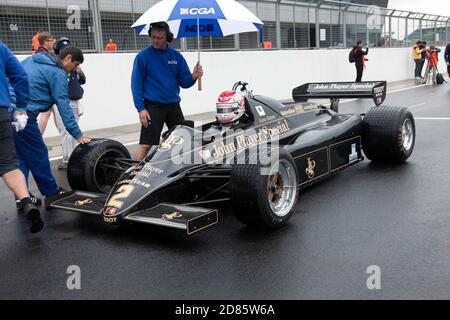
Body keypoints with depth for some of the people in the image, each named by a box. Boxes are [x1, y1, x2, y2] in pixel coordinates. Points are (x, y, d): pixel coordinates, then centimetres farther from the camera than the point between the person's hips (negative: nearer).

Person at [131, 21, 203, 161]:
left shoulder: (176, 56, 6)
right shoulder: (143, 56, -4)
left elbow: (184, 82, 7)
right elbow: (136, 84, -5)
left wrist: (193, 77, -15)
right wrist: (141, 109, -13)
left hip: (174, 106, 5)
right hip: (153, 107, -4)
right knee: (146, 144, -10)